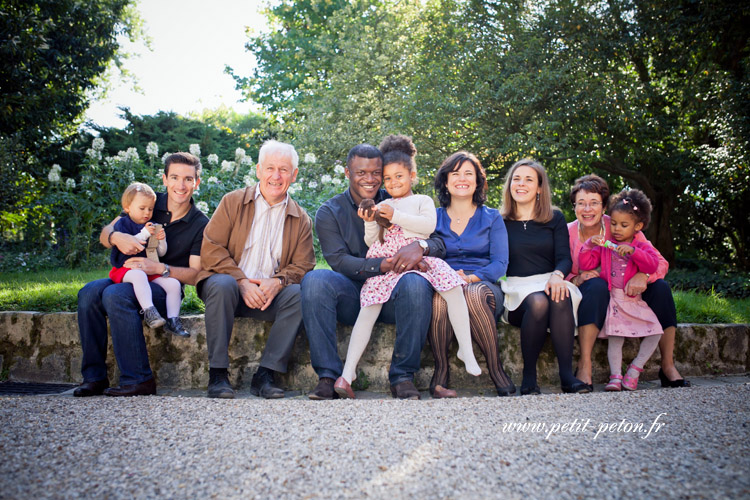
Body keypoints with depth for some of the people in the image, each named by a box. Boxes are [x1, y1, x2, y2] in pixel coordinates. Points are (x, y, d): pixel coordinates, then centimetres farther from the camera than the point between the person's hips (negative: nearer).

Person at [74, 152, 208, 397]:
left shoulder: (200, 225, -2)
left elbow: (194, 274, -6)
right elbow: (104, 233, 5)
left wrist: (158, 268, -23)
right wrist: (116, 237, -20)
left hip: (164, 287, -4)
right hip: (128, 276, 4)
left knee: (115, 295, -33)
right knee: (89, 293, -25)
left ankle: (138, 379, -28)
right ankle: (94, 377, -17)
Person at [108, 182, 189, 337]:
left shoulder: (152, 227, 19)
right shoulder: (122, 223, 4)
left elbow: (161, 253, 16)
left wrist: (161, 240, -5)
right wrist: (143, 235, -20)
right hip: (126, 268, -5)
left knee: (174, 283, -16)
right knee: (139, 275, -40)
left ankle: (173, 320, -17)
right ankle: (149, 311, -48)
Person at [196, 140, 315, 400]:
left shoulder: (301, 219, 10)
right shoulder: (233, 201, 5)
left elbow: (302, 266, 4)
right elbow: (211, 249, -5)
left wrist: (277, 282, -19)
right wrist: (242, 282, -18)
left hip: (270, 294, 2)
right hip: (229, 284, -1)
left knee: (299, 294, -27)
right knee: (222, 285, -35)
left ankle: (266, 374, -22)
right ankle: (217, 374, -26)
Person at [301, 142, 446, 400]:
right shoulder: (329, 212, 5)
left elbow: (440, 243, 1)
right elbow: (339, 261, -10)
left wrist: (420, 246, -24)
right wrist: (382, 265, -26)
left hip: (392, 296, 0)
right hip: (352, 299, 0)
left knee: (416, 283, -33)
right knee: (314, 280, -29)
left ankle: (402, 375, -22)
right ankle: (328, 375, -25)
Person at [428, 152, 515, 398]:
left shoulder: (492, 218, 13)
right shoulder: (434, 218, 17)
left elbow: (500, 263, 2)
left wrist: (471, 278, -18)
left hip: (484, 285, 0)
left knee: (475, 294, -37)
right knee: (440, 295, -36)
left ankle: (497, 371, -25)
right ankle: (440, 374, -25)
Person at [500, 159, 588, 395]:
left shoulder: (555, 218, 14)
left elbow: (564, 257, 2)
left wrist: (557, 275, -21)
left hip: (549, 281, 1)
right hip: (516, 287, -1)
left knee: (561, 298, -35)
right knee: (537, 301, -36)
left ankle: (567, 375, -34)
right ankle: (529, 376, -25)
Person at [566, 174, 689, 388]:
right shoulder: (567, 233, -10)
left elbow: (661, 262, -10)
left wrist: (643, 275, -32)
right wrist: (577, 279, -29)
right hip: (588, 300, -2)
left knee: (660, 287, -21)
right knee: (596, 284, -34)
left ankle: (668, 366, -14)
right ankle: (584, 365, -36)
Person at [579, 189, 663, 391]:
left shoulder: (642, 247, 8)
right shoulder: (604, 246, 12)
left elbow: (652, 265, -12)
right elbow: (586, 264, 5)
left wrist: (633, 251, -25)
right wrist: (589, 245, -9)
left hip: (634, 300, 1)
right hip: (612, 300, -1)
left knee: (655, 331, -14)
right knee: (615, 337, -17)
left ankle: (634, 370, -3)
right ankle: (615, 376, -12)